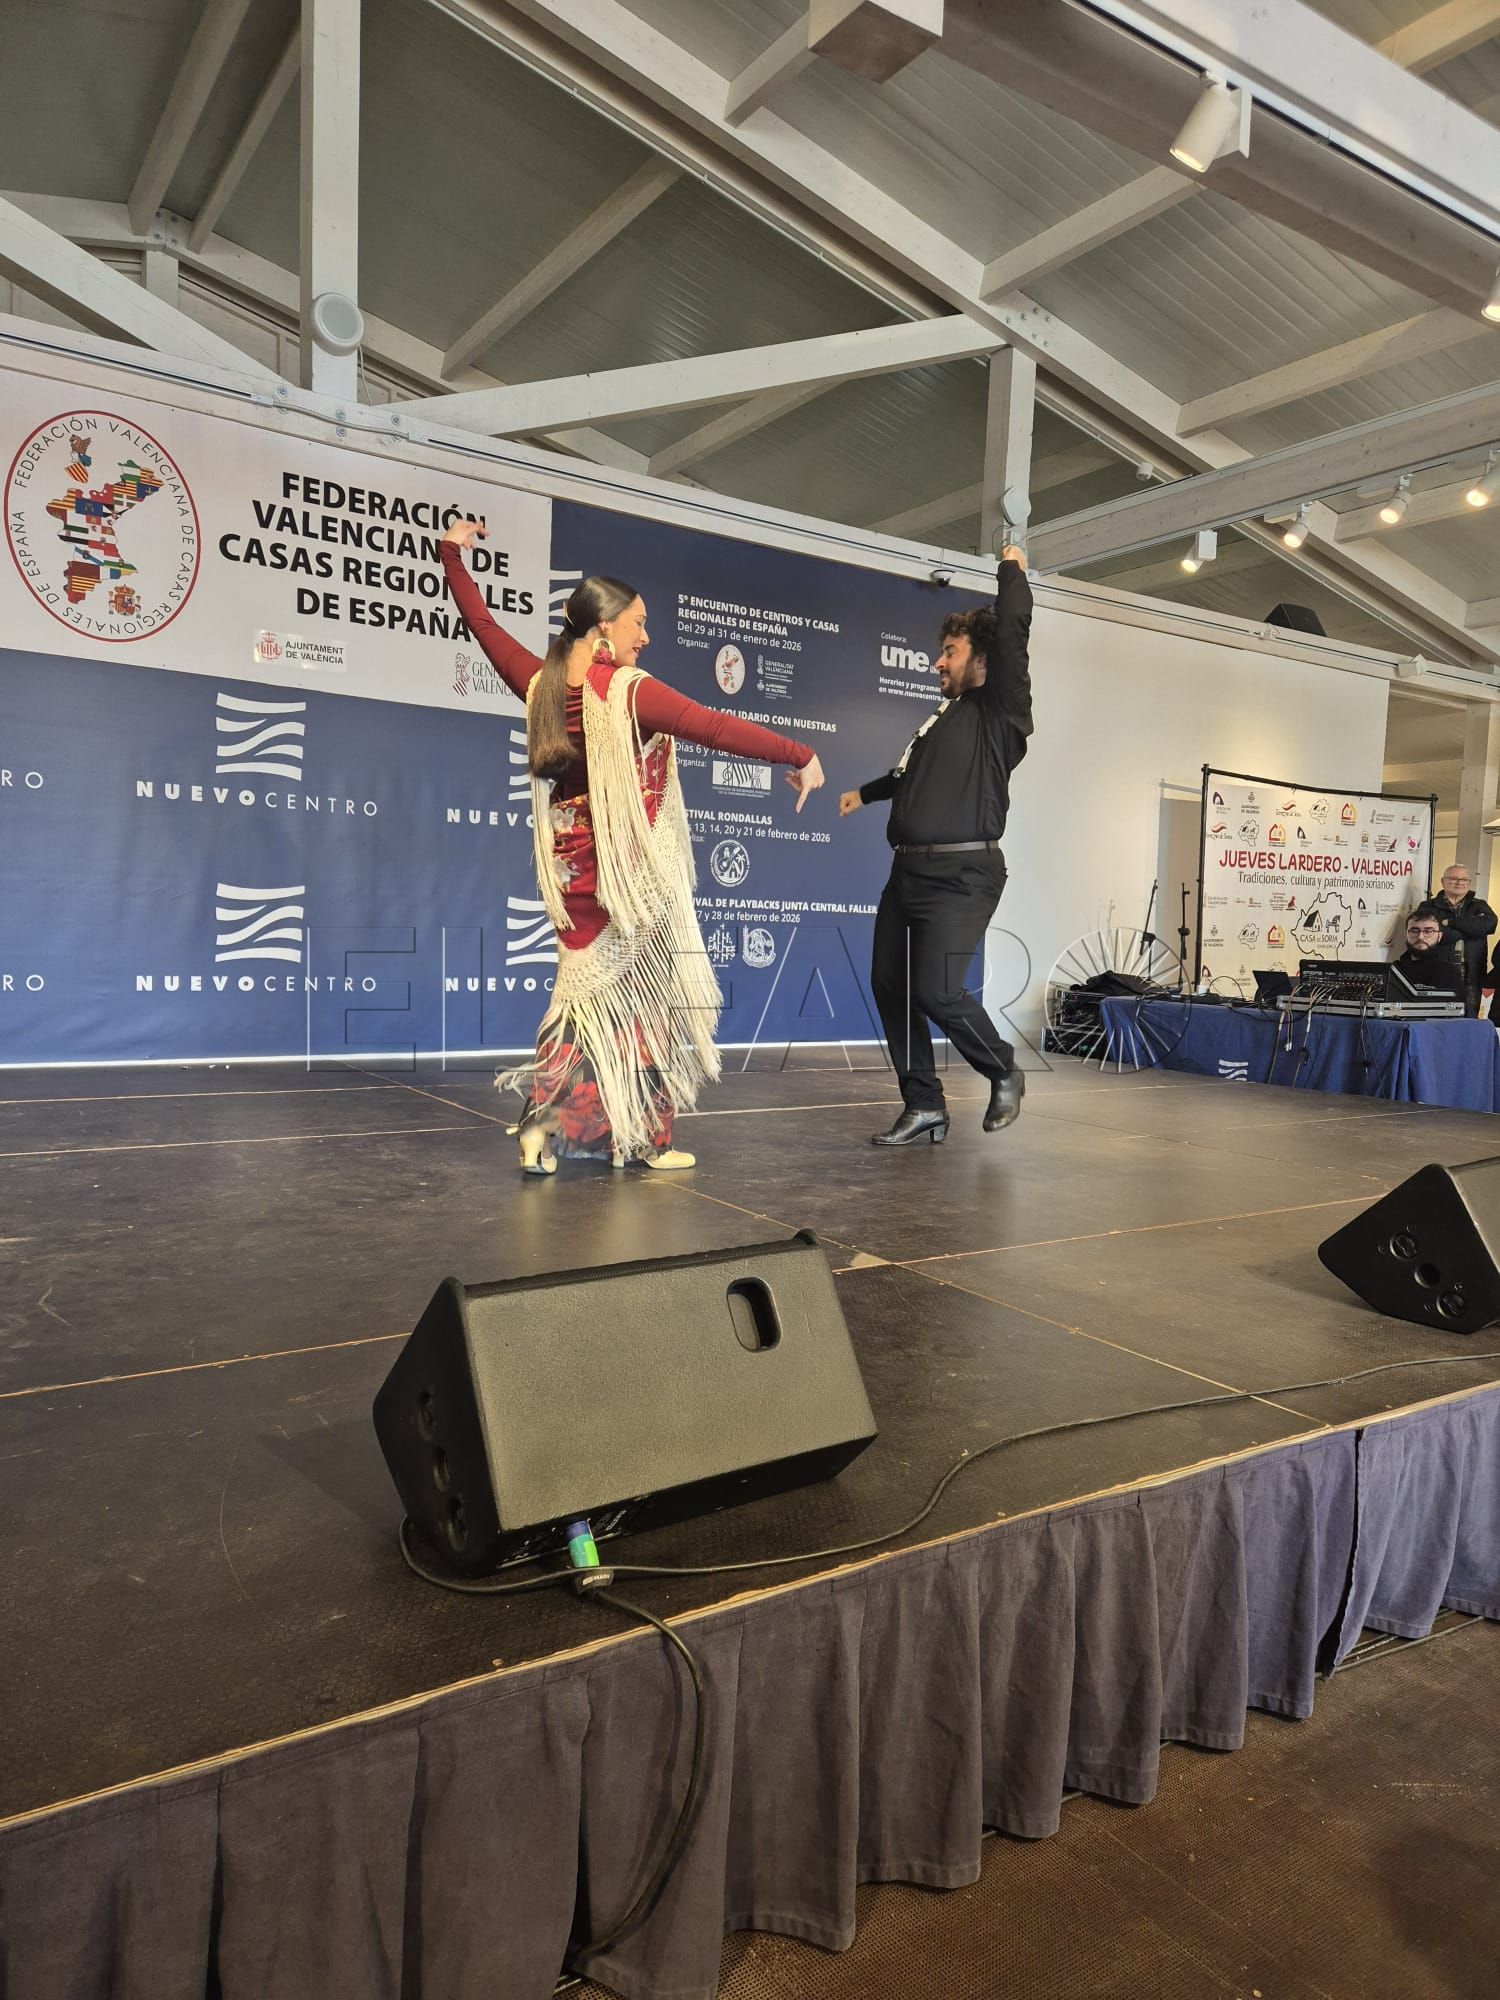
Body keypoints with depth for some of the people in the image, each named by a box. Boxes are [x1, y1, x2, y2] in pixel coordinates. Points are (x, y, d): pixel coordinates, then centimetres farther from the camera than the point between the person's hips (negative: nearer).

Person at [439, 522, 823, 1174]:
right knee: (647, 997, 8)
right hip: (635, 872, -6)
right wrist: (800, 757, -12)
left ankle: (543, 1125, 8)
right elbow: (719, 729, -20)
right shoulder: (630, 690, -17)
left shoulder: (539, 683, 1)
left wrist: (453, 554, 30)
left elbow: (482, 624, 16)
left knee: (588, 992, 16)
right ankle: (651, 1140, 16)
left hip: (575, 871, 6)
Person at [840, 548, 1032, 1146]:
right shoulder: (945, 715, 19)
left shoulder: (999, 711, -2)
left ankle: (1004, 1074, 10)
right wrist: (865, 792, 55)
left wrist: (1012, 572, 4)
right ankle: (924, 1105, 14)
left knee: (936, 991, -16)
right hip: (909, 871, 8)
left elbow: (1011, 633, -12)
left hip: (961, 876, -8)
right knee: (890, 985, 5)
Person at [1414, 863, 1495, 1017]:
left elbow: (1490, 923, -7)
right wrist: (1470, 929, -5)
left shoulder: (1479, 906, 16)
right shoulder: (1428, 907, 7)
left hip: (1470, 978, 2)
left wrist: (1451, 922, -8)